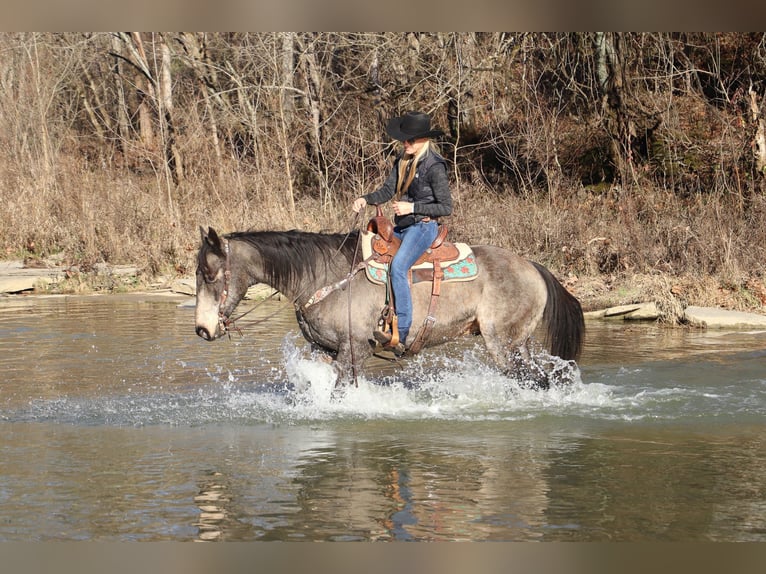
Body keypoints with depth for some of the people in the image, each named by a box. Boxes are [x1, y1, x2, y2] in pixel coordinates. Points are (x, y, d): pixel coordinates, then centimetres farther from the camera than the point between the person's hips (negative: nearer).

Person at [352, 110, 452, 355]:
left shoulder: (434, 166, -12)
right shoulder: (403, 161, 11)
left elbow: (446, 207, -11)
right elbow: (387, 190, 10)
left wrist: (412, 207, -19)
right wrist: (366, 199, -9)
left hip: (424, 226, -9)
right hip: (401, 227, 9)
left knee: (398, 266, -30)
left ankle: (400, 336, -34)